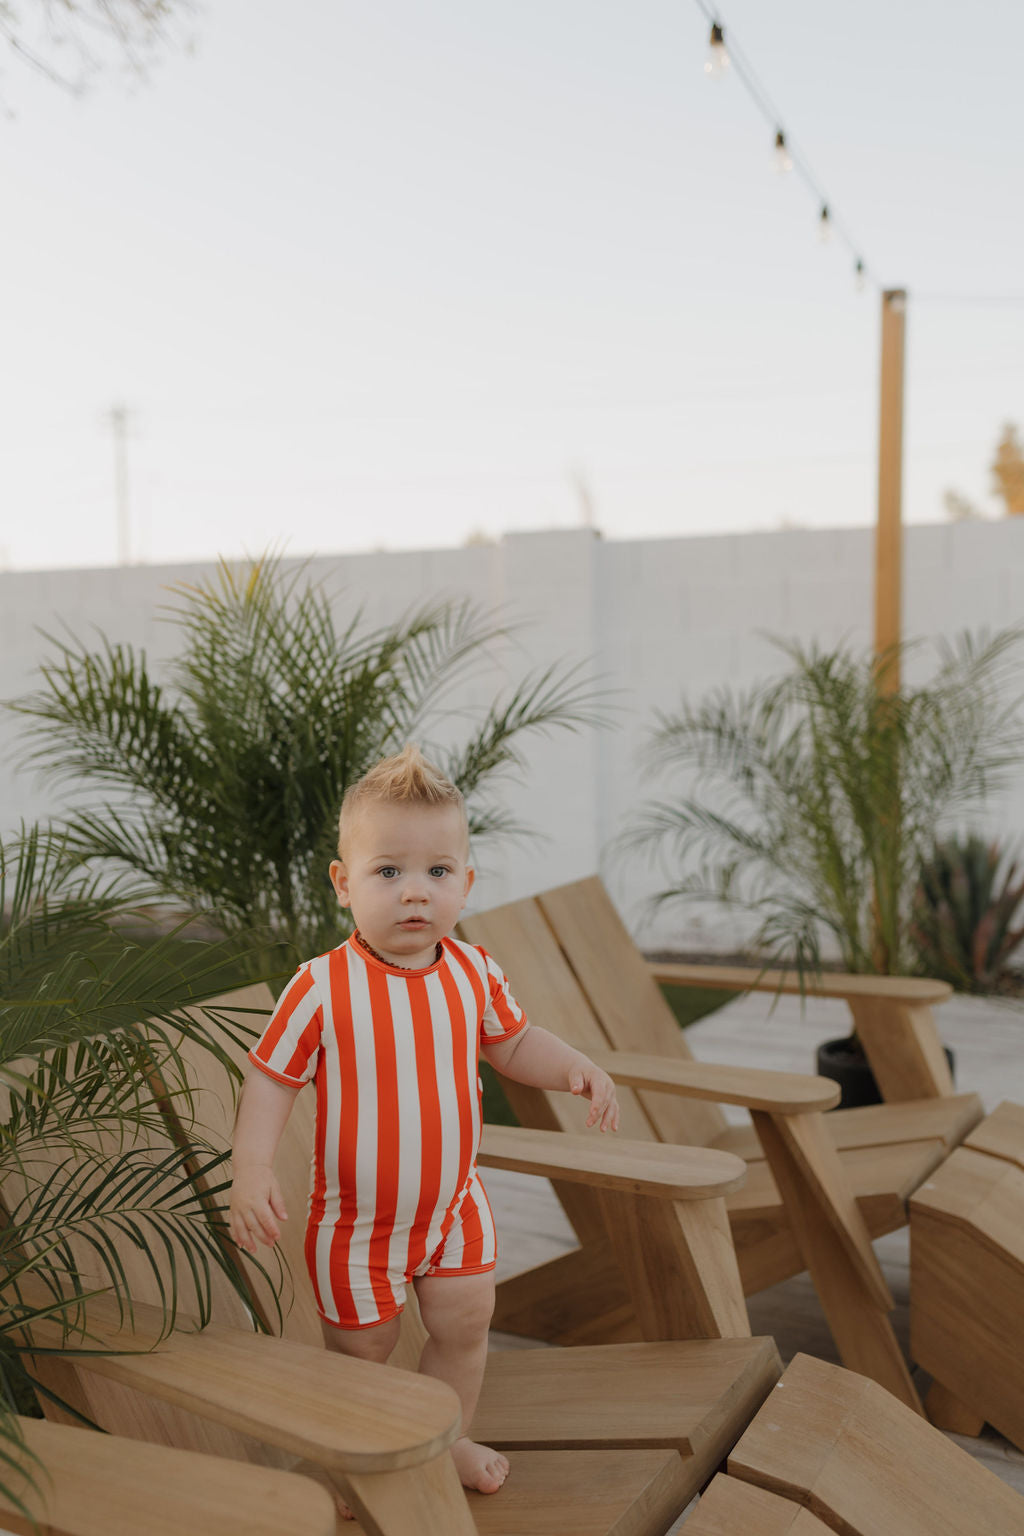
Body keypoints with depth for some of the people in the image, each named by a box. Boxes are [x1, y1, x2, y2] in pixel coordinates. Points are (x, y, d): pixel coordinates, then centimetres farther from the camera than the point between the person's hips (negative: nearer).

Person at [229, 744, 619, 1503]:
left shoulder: (473, 972, -10)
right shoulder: (322, 988, -24)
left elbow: (514, 1043, 6)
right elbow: (271, 1077, -15)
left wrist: (576, 1066, -11)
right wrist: (253, 1168, -26)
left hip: (455, 1203, 4)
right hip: (359, 1219, -4)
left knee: (464, 1325, 19)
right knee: (361, 1347, 15)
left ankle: (447, 1438, 46)